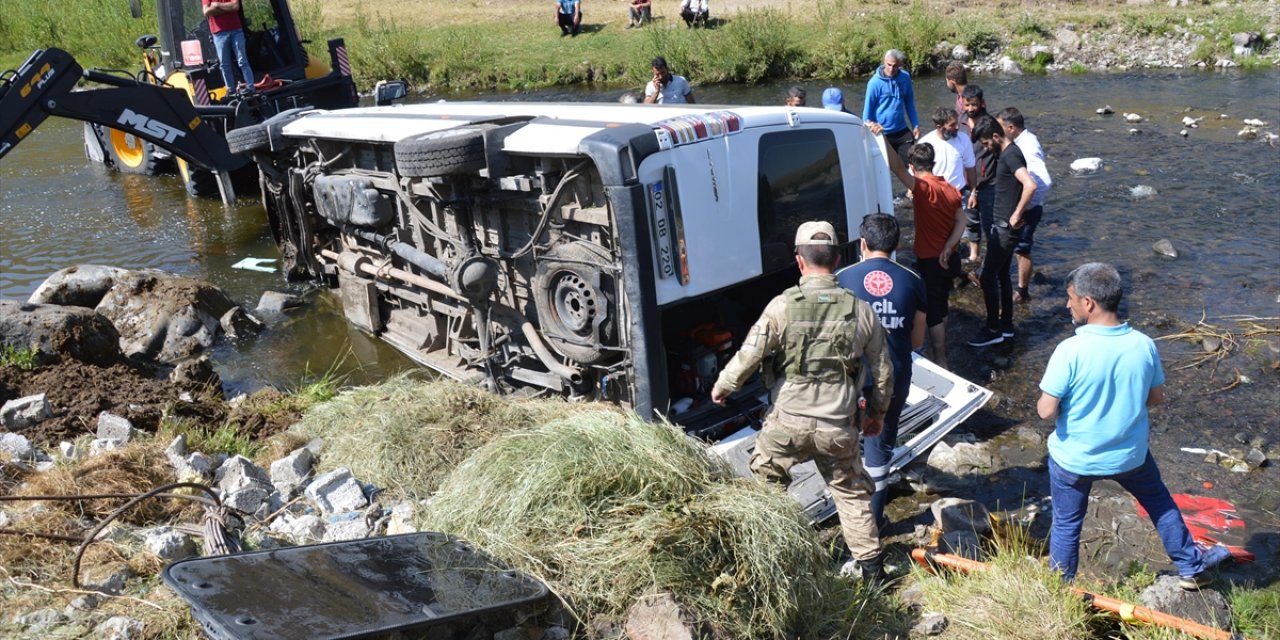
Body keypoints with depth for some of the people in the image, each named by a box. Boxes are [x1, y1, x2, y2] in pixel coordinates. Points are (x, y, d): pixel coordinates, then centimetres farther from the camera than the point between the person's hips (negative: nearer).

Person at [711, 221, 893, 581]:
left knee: (764, 482, 20)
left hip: (789, 422, -2)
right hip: (839, 426, 2)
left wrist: (722, 387, 9)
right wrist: (877, 412, 22)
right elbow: (882, 371, 6)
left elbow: (748, 356, -10)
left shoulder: (783, 306, -12)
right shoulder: (861, 310, -2)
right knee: (851, 492, 20)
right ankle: (869, 562, 25)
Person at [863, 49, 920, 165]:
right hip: (882, 133, -4)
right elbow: (868, 108, -7)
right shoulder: (875, 82, -14)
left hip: (902, 131, 4)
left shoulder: (905, 77, -1)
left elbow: (909, 103, 10)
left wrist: (915, 124, 7)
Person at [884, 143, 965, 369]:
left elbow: (897, 168, -36)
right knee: (941, 307, 22)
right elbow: (960, 221, -5)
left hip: (929, 262, -7)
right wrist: (948, 248, -13)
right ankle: (937, 352, 38)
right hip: (949, 260, 7)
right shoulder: (950, 189, 3)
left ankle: (940, 363, 12)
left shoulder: (923, 188, -19)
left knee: (932, 313, 5)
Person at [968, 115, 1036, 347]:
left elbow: (1030, 186, -34)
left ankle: (994, 330, 5)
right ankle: (1006, 326, 26)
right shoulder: (1008, 152, 11)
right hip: (1001, 226, 10)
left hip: (1005, 228, -10)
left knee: (988, 277, -4)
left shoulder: (1010, 155, -20)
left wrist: (1017, 216, -25)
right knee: (1002, 274, 16)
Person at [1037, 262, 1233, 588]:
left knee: (1066, 525, 17)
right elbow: (1156, 397, 1)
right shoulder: (1144, 345, -13)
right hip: (1130, 454, 3)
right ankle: (1192, 567, 46)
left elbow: (1046, 411, -23)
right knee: (1160, 502, 30)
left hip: (1074, 458, -3)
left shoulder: (1070, 351, -27)